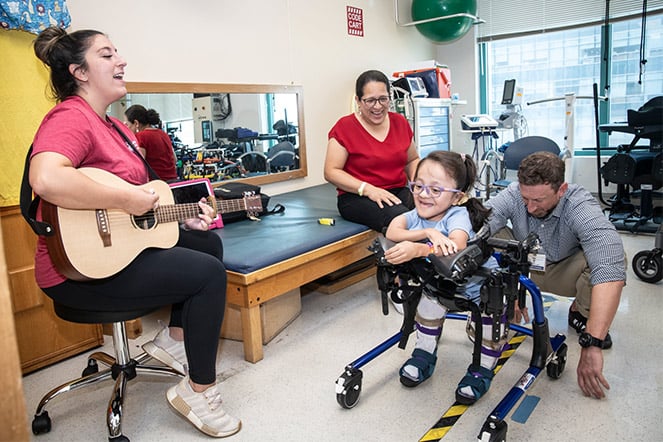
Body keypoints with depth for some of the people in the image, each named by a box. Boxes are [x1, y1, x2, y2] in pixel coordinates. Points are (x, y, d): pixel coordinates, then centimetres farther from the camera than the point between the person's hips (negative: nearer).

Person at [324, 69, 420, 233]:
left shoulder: (400, 122, 12)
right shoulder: (345, 127, -3)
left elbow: (412, 160, 24)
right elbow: (331, 172, -6)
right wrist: (368, 189, -19)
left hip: (398, 192, 5)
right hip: (356, 198, -5)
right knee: (400, 217, -35)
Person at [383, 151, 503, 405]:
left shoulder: (458, 215, -31)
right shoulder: (417, 214, -14)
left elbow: (457, 247, -51)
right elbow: (392, 232, -33)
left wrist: (417, 249, -66)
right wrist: (429, 233, -44)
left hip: (482, 281, -5)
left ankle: (482, 369, 0)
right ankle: (424, 354, 6)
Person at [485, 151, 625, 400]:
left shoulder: (581, 207, -32)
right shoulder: (514, 195, -25)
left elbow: (610, 272, -43)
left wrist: (591, 345, -49)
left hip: (563, 272, -1)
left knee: (613, 257, -32)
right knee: (494, 236, -28)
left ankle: (579, 312, 0)